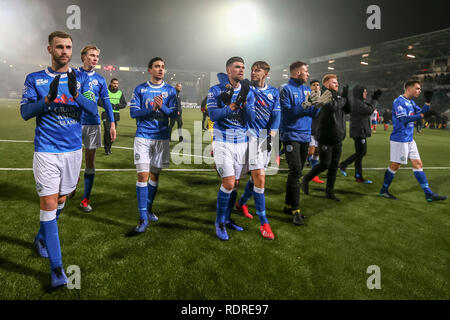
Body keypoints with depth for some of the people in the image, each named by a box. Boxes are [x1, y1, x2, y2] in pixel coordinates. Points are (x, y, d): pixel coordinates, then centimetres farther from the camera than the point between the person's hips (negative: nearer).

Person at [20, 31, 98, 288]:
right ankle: (56, 266, -1)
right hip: (46, 150, -2)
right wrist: (48, 99, -21)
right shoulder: (35, 79, 4)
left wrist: (76, 95, -23)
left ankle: (42, 237, 43)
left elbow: (94, 110, -5)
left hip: (73, 149, 3)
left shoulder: (81, 79, 6)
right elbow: (25, 112, -4)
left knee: (61, 199, 15)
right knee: (49, 202, -7)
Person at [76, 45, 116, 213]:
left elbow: (106, 103, 12)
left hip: (93, 123, 2)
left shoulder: (100, 79, 10)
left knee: (90, 162, 4)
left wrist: (112, 124, 6)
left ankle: (85, 199, 13)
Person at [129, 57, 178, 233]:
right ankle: (143, 218, -5)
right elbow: (133, 112, -3)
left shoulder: (170, 90, 7)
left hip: (161, 137, 2)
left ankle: (149, 208, 29)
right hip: (143, 137, -2)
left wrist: (162, 107, -20)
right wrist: (151, 108, -16)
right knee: (142, 175, -10)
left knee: (154, 175, 11)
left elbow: (174, 113, 0)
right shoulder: (140, 89, 4)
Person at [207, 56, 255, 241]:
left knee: (234, 183, 10)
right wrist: (233, 105, -17)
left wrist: (243, 101, -14)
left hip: (241, 143, 5)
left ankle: (227, 219, 27)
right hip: (223, 142, -4)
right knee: (228, 183, -11)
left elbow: (251, 119, 0)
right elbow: (213, 115, -14)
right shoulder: (215, 90, -1)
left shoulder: (248, 93, 8)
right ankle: (219, 221, 7)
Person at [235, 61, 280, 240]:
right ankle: (264, 223, -3)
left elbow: (276, 116, 5)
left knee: (257, 176, 14)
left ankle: (242, 202, 41)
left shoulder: (273, 92, 11)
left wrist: (271, 136, -7)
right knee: (259, 178, -11)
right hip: (251, 135, -5)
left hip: (266, 136, 5)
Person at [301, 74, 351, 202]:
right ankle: (306, 179, 19)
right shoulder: (324, 96, -9)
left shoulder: (338, 97, 13)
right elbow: (332, 107, -26)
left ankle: (329, 191, 19)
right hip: (326, 138, -7)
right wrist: (343, 98, -15)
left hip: (338, 138, 7)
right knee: (325, 164, -4)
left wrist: (346, 96, 0)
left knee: (334, 165, 9)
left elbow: (347, 110, 10)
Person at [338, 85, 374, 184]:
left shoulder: (361, 102, 17)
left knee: (362, 152, 15)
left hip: (362, 131, 10)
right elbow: (369, 110, -21)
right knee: (360, 153, -2)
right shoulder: (357, 102, -15)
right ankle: (359, 177, 7)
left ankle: (343, 165, 22)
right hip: (359, 132, -10)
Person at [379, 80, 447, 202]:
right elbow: (404, 119, -23)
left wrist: (428, 102, 0)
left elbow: (421, 112, 12)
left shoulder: (411, 102, 15)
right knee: (395, 165, -1)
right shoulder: (399, 101, -13)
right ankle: (384, 190, 14)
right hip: (399, 139, -9)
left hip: (409, 139, 9)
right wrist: (422, 115, -26)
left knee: (418, 164, 8)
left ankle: (429, 194, 11)